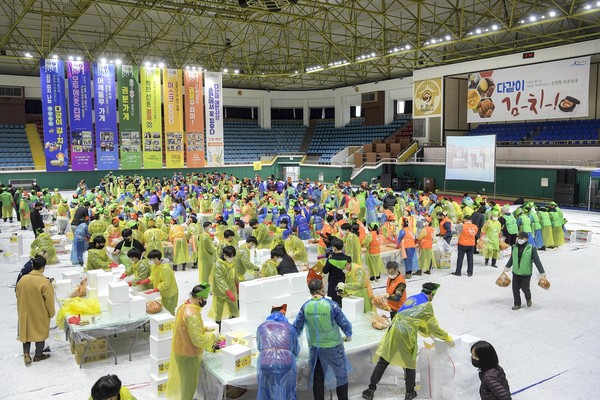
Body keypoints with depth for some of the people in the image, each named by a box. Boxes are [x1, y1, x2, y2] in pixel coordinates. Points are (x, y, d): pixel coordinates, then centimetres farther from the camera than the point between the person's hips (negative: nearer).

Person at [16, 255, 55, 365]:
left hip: (25, 312, 4)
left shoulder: (22, 279, -7)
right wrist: (51, 313, -1)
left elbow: (18, 296, 6)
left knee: (26, 332, 20)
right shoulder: (45, 282, -24)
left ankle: (26, 354, 15)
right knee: (40, 333, 13)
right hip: (40, 314, -4)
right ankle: (38, 355, 25)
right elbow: (49, 301, -17)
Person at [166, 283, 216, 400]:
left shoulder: (184, 306, -1)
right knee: (190, 382, 11)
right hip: (189, 354, -9)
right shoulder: (192, 314, -31)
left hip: (180, 350, 9)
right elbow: (198, 340, -28)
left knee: (184, 380, 26)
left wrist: (204, 330, 7)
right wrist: (211, 336, -12)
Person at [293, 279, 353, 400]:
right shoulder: (331, 305, -20)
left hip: (314, 347, 3)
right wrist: (348, 335, 11)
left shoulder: (305, 306, -10)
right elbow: (344, 323, -10)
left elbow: (296, 327, -1)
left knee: (318, 378, 17)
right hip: (333, 346, -3)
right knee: (341, 375, 15)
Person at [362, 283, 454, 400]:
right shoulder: (427, 304, 1)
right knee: (410, 363, 15)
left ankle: (371, 390, 12)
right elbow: (433, 326, 4)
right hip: (405, 334, -6)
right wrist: (447, 338, 16)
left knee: (383, 362, 10)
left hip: (393, 330, 6)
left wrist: (429, 333, 40)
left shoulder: (411, 298, 21)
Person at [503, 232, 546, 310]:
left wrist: (542, 272, -10)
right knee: (515, 289, 8)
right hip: (516, 273, 4)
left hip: (526, 274, -4)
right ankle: (517, 304, 25)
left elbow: (537, 260, -9)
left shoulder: (531, 248, -11)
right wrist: (507, 266, 15)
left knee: (525, 288, 6)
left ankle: (528, 299, 39)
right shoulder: (514, 247, 1)